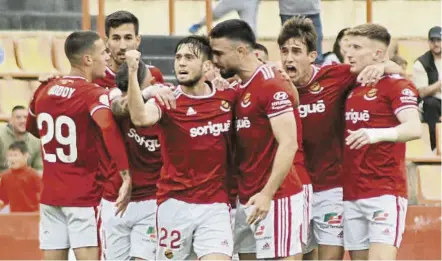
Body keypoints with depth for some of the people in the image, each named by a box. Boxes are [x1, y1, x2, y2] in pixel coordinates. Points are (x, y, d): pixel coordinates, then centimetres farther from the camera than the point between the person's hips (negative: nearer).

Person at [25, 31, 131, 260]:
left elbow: (31, 127, 25)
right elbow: (109, 129, -32)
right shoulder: (94, 94, -13)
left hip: (49, 196, 6)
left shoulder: (44, 90, 7)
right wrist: (126, 177, -33)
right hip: (83, 197, -6)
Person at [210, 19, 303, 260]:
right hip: (246, 199, 9)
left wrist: (267, 194, -22)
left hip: (275, 198, -9)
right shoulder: (239, 89, 15)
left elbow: (288, 145, -19)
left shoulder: (272, 86, -13)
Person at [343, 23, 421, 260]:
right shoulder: (351, 88, 15)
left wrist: (378, 134, -39)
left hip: (385, 193, -7)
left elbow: (414, 128, -23)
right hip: (351, 194, 7)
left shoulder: (396, 85, -6)